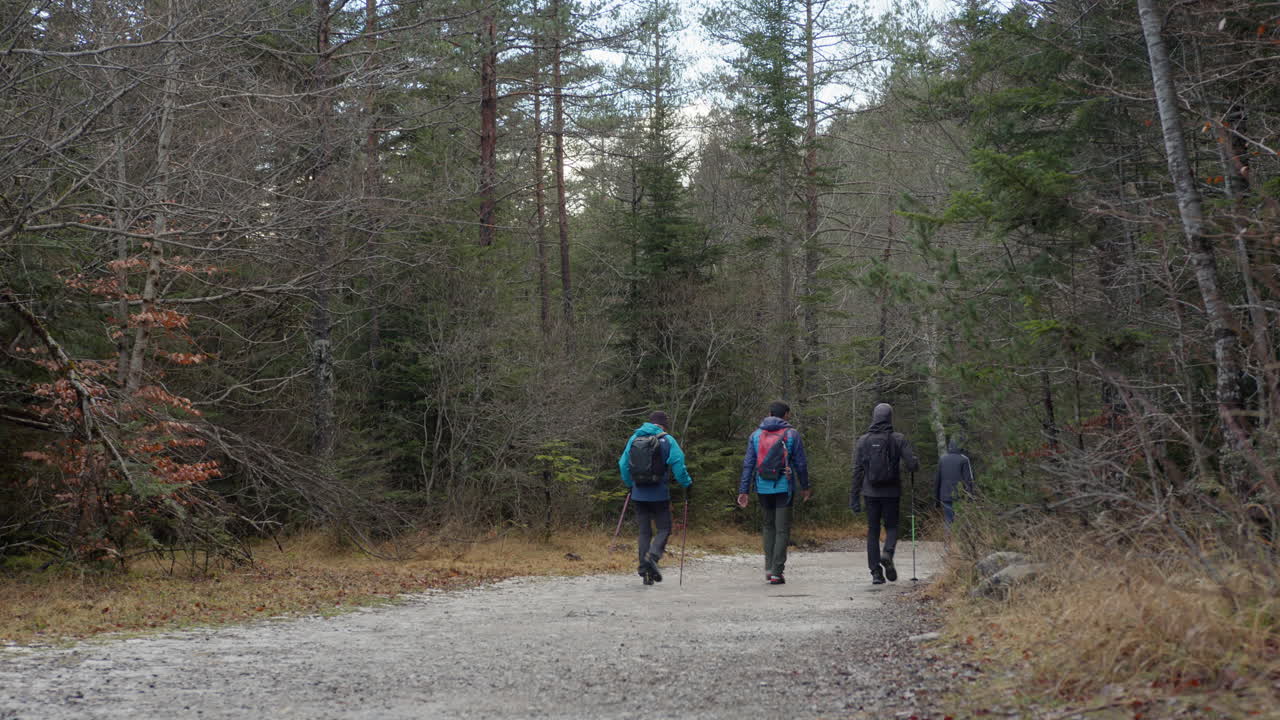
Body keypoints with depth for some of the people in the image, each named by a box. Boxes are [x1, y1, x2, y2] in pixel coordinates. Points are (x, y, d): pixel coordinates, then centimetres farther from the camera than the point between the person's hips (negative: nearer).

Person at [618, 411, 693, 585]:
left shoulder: (634, 439, 8)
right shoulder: (667, 440, -5)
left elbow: (623, 464, 11)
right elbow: (678, 465, -11)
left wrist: (630, 483, 25)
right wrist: (686, 483, 4)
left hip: (639, 494, 4)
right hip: (659, 494, -4)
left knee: (644, 531, 10)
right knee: (664, 529, 5)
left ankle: (645, 570, 5)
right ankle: (653, 555, -21)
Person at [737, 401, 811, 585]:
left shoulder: (756, 435, 5)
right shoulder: (792, 434, -2)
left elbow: (748, 464, 2)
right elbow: (801, 464, 0)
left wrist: (744, 490, 2)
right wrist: (804, 487, 12)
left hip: (763, 488, 3)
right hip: (784, 487, -3)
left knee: (768, 526, 19)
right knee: (782, 529, 1)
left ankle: (769, 567, 13)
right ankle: (776, 572, -4)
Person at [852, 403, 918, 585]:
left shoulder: (863, 440, -1)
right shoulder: (898, 439, -5)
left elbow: (857, 470, -2)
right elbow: (912, 464, -9)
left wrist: (854, 495, 2)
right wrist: (914, 462, 15)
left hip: (871, 493, 1)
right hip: (891, 492, -1)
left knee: (872, 531, 8)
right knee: (891, 526, 14)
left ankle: (876, 572, 3)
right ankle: (887, 553, -15)